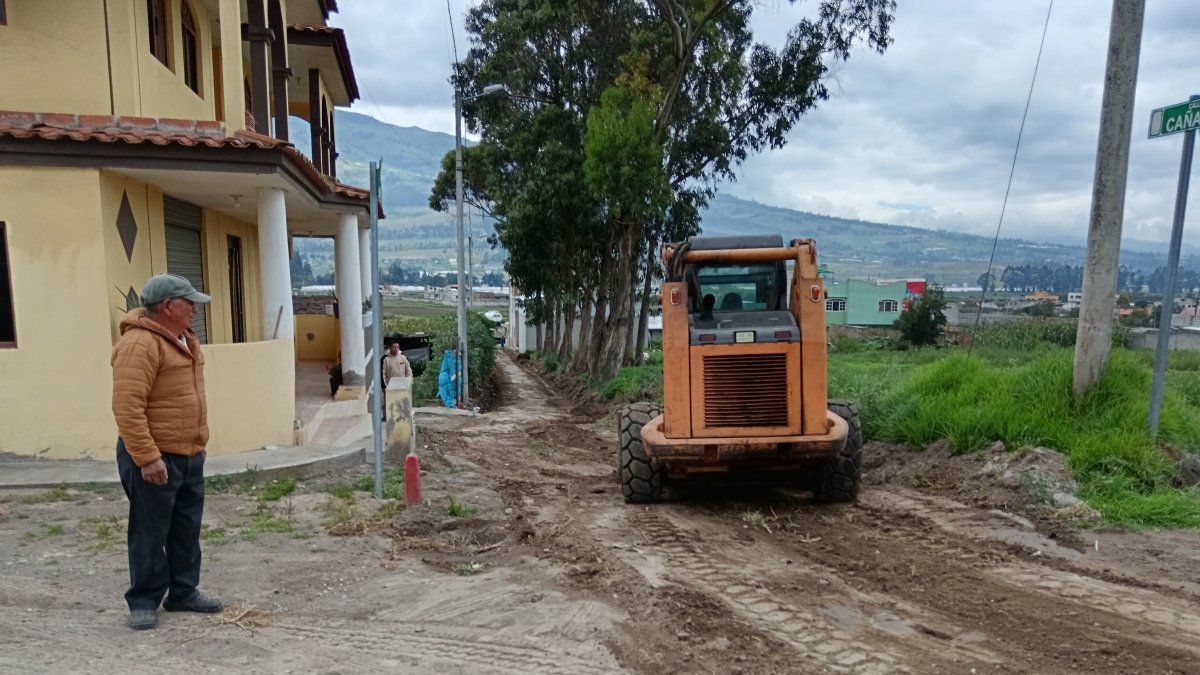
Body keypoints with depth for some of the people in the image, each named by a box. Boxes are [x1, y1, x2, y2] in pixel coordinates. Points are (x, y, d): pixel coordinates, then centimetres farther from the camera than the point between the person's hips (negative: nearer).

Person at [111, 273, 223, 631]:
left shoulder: (183, 339, 12)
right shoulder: (140, 344, -19)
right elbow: (128, 407, -24)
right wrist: (147, 458, -26)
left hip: (189, 455, 9)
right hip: (155, 458, -9)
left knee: (186, 529, 15)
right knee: (150, 533, 3)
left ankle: (184, 593, 26)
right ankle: (144, 602, 16)